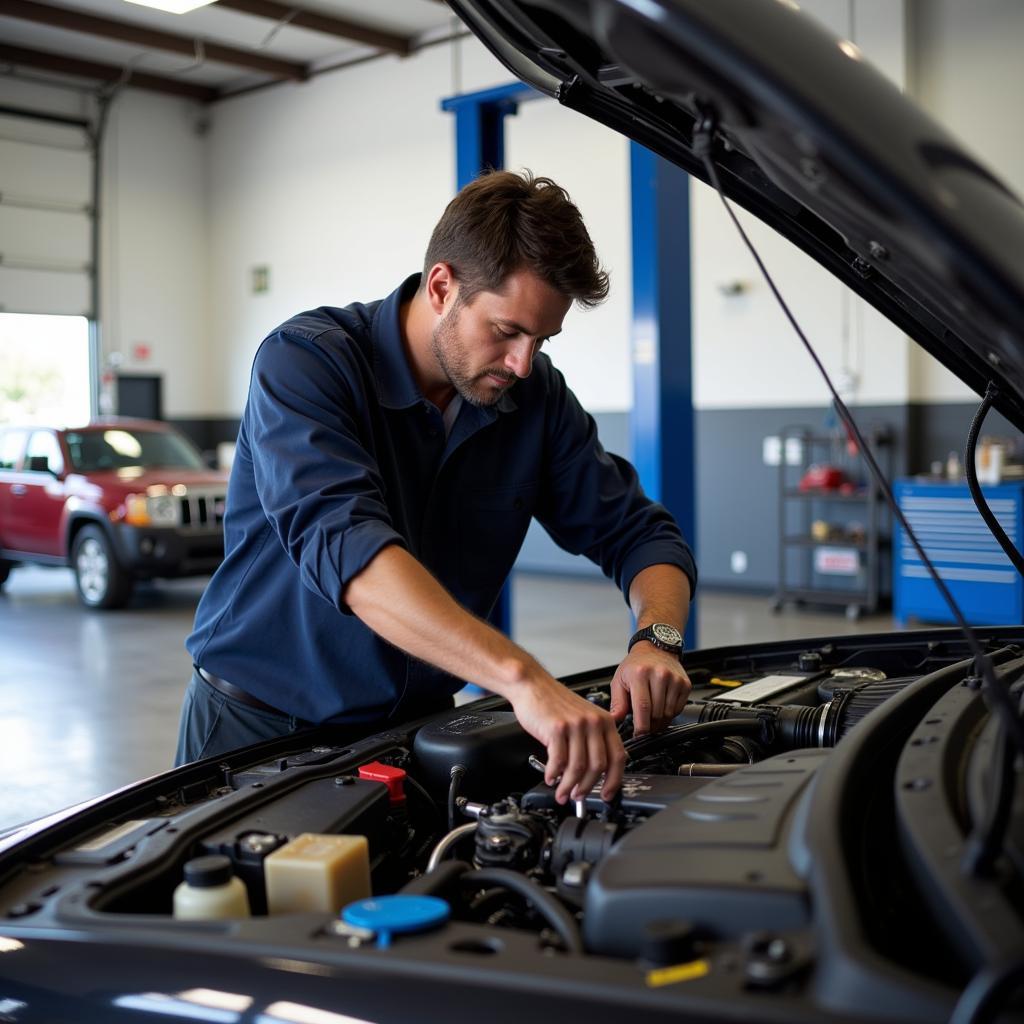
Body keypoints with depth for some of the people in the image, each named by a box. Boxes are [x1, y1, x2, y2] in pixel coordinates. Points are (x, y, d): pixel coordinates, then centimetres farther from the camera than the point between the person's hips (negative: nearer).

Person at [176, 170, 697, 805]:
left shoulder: (535, 395, -3)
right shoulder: (305, 362, -19)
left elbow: (641, 535, 3)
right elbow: (342, 543, -36)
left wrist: (657, 640, -21)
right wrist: (521, 677, -46)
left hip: (416, 725, 4)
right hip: (261, 726, -3)